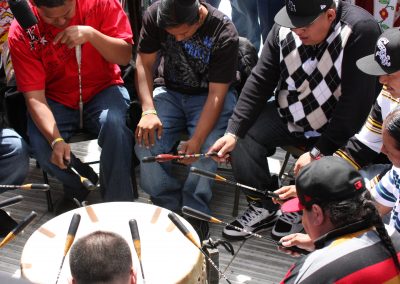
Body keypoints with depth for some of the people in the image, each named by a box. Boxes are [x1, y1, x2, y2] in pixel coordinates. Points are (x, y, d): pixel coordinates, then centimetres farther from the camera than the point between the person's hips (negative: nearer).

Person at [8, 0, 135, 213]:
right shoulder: (21, 33, -15)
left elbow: (125, 56, -13)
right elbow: (34, 96, -18)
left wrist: (90, 33, -31)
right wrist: (56, 139, -32)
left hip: (103, 90, 0)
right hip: (56, 99, 1)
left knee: (114, 124, -33)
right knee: (41, 146, -26)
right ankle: (77, 189, 7)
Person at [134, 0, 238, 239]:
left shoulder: (224, 33, -24)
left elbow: (217, 94, -24)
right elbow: (144, 64, -7)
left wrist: (196, 141, -35)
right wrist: (148, 111, -22)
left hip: (210, 95, -3)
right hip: (171, 92, 3)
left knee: (205, 148, -31)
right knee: (146, 141, -23)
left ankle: (195, 212, -8)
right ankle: (169, 208, -4)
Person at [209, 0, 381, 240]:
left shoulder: (361, 30, -25)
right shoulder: (285, 28, -10)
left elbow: (356, 101, -26)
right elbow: (260, 81, -7)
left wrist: (320, 150, -26)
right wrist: (233, 131, -16)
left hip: (335, 129, -4)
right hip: (288, 115, 5)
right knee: (244, 136, -13)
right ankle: (263, 206, 5)